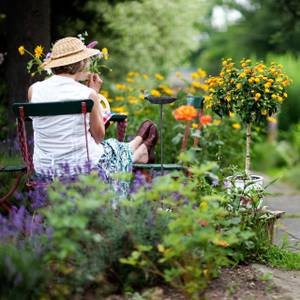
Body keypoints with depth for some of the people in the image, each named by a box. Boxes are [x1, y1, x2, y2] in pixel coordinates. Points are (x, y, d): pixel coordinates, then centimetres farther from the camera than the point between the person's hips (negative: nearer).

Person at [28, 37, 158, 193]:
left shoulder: (34, 90, -8)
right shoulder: (87, 94, -18)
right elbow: (99, 136, -4)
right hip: (83, 167, -5)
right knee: (117, 150, 30)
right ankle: (142, 150, 63)